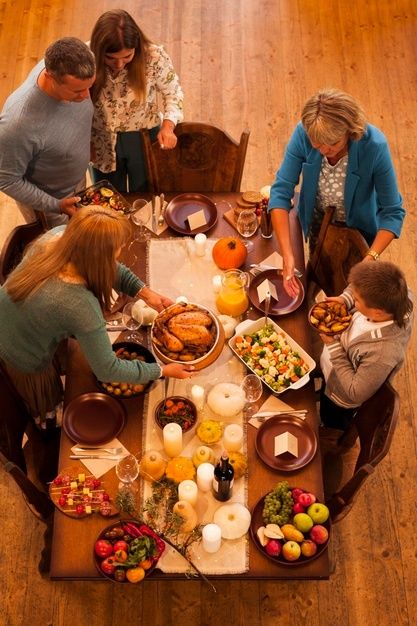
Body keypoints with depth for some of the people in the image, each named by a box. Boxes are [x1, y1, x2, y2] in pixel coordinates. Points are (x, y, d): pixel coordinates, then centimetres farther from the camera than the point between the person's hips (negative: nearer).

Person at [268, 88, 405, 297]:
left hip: (358, 225, -2)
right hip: (318, 219, 2)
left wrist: (370, 259, -44)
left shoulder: (374, 146, -36)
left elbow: (393, 212, -30)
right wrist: (287, 256, -40)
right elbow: (281, 191, -30)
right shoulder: (303, 133, -32)